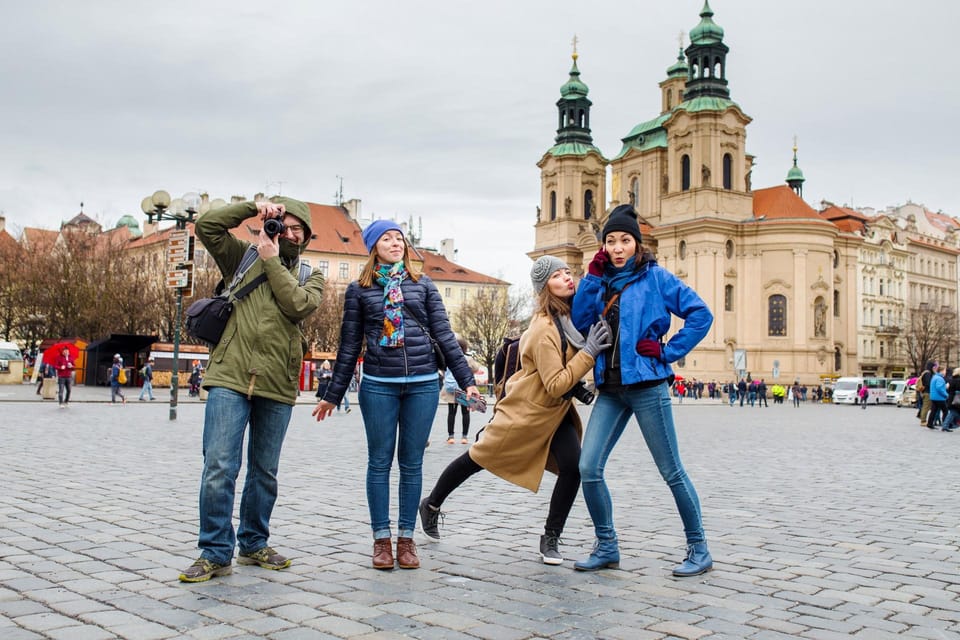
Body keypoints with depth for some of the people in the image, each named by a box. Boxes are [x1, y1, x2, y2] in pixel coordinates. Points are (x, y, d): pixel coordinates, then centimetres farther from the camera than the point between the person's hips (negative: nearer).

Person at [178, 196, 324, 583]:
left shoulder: (311, 276, 14)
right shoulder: (243, 256, 12)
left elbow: (298, 304, -7)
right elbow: (206, 226, 1)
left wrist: (272, 260, -4)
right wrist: (253, 207, -4)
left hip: (277, 387, 2)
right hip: (230, 378, -2)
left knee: (265, 471, 12)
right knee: (219, 466, -9)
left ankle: (253, 543, 26)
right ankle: (216, 553, -1)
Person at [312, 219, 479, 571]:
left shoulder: (423, 285, 10)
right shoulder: (358, 289, 7)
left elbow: (444, 335, 8)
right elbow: (349, 346, 10)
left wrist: (466, 380, 2)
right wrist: (333, 394, 10)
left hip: (423, 384, 1)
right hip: (378, 386, -1)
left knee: (412, 463, 6)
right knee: (380, 462, 4)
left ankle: (406, 537, 15)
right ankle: (381, 538, 14)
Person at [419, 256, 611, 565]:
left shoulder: (572, 315, -3)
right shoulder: (544, 329, -28)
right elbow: (555, 386, -29)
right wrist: (588, 353, -30)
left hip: (556, 410, 7)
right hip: (526, 409, -7)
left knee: (573, 467, -11)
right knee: (479, 458, 10)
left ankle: (551, 539, 4)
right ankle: (431, 505, 34)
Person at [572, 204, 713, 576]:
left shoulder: (654, 277, -1)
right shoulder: (603, 282, 14)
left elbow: (701, 315, -6)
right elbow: (579, 322, 1)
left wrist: (669, 352, -9)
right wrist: (592, 277, -4)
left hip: (647, 386, -5)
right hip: (610, 389, 5)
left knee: (671, 471, 2)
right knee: (588, 468, -3)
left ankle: (699, 550, 17)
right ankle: (607, 547, 13)